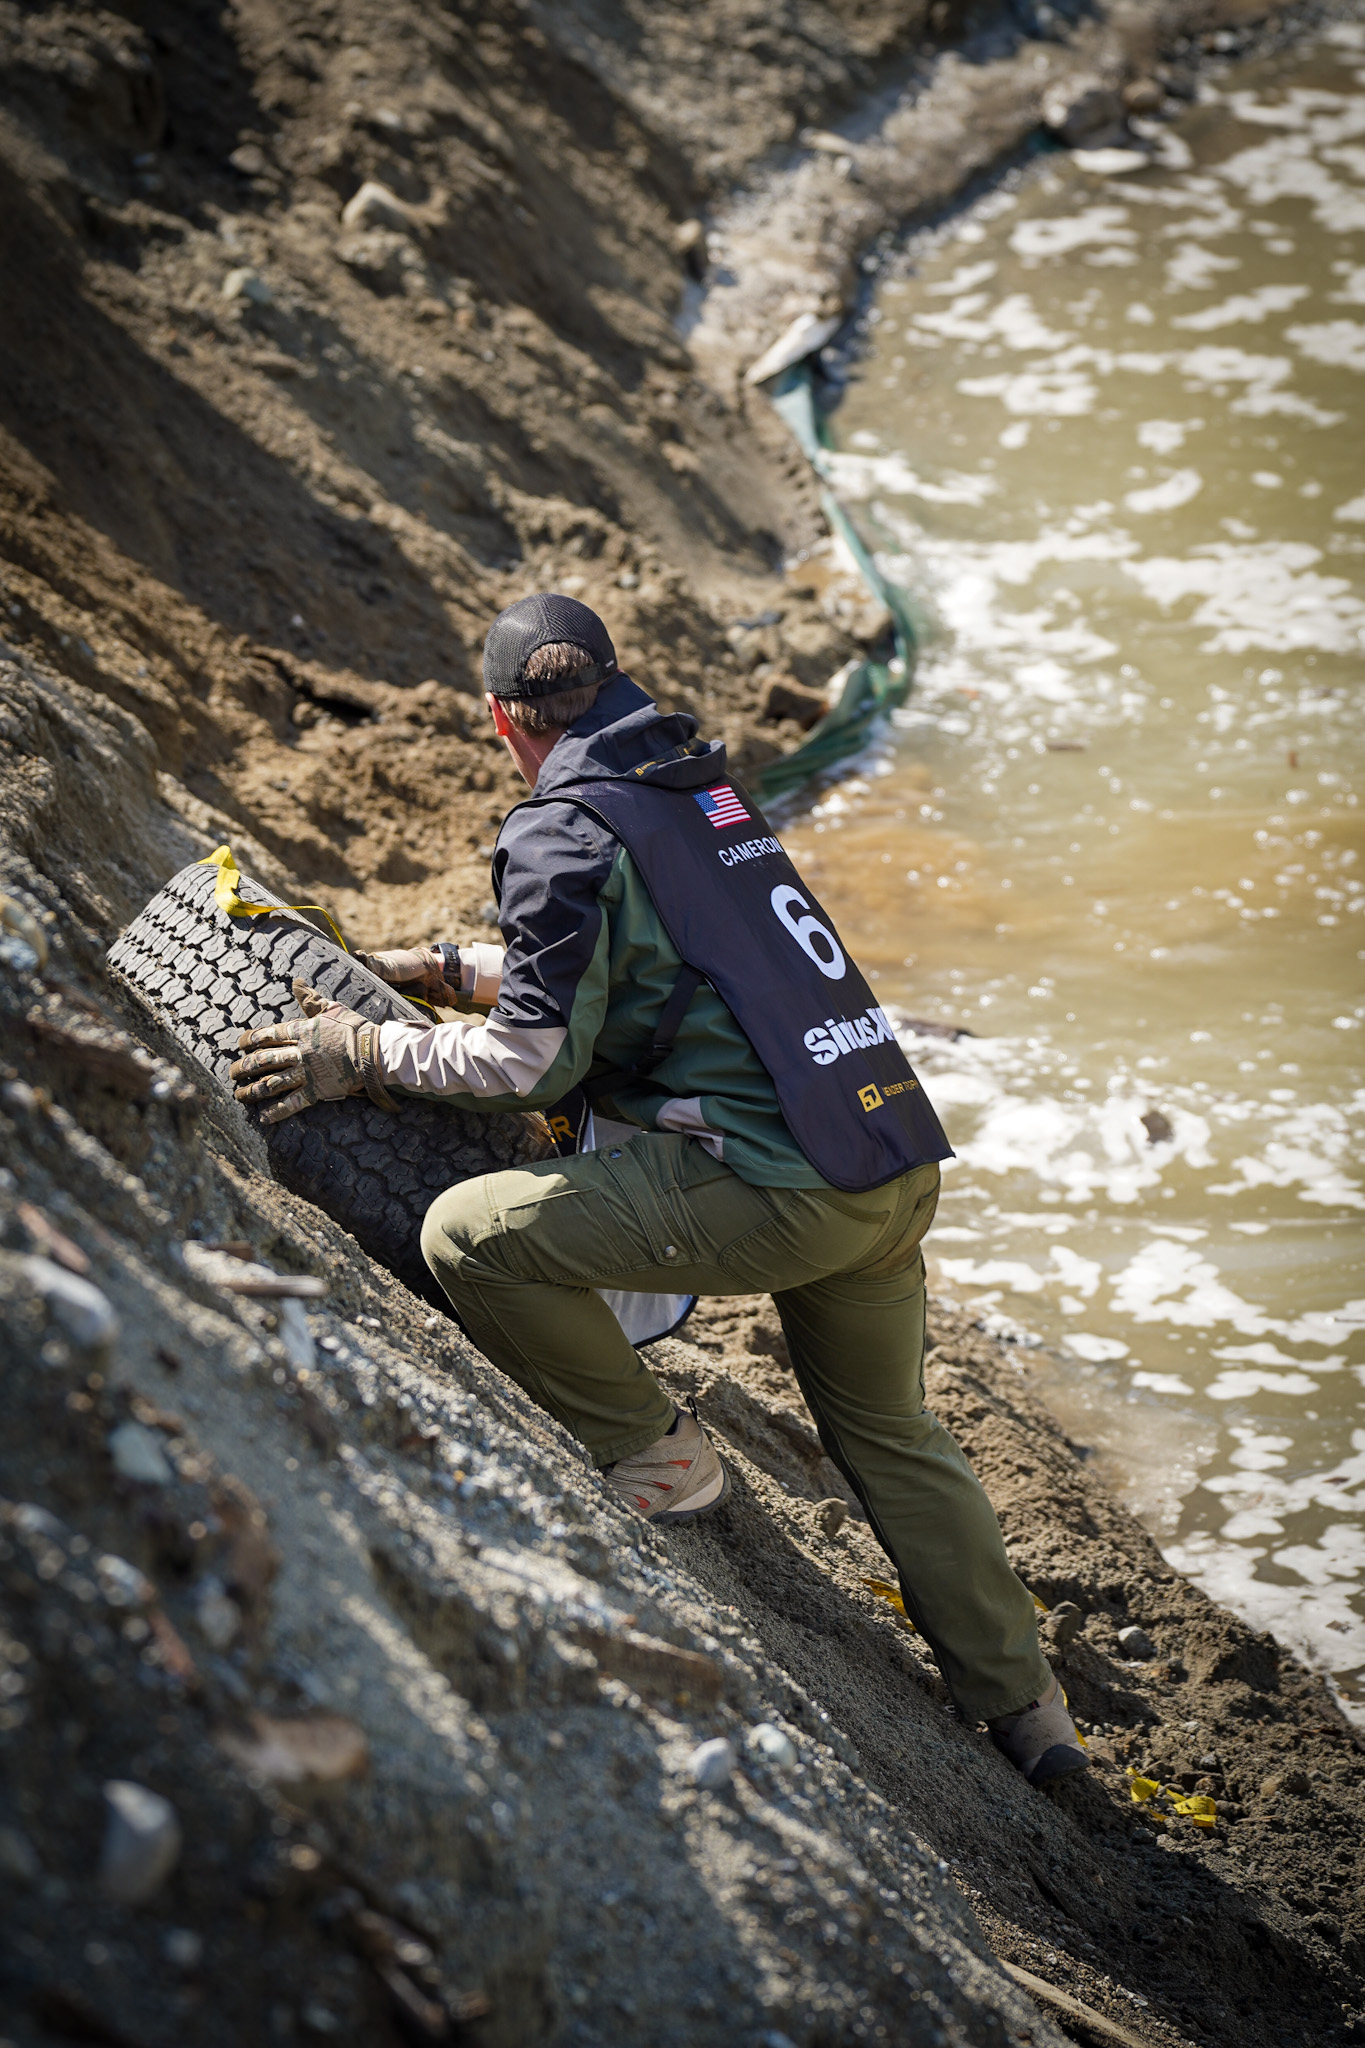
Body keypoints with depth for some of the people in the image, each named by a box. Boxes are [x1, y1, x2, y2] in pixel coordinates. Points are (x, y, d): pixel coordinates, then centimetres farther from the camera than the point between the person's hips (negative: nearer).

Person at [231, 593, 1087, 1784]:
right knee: (891, 1440, 26)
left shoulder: (566, 830, -6)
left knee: (474, 1235, -8)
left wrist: (366, 1056, 4)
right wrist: (454, 968, 39)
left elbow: (531, 1063, -8)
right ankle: (1024, 1710, 33)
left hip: (776, 1187, -9)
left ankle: (655, 1459, 6)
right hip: (902, 1164, 9)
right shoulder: (706, 790, 20)